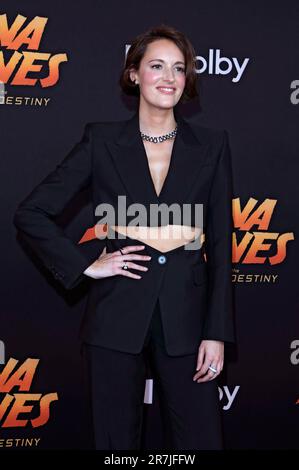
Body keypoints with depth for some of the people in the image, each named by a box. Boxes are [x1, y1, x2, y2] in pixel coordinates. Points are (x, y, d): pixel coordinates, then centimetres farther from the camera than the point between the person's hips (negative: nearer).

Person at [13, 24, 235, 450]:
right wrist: (84, 264, -5)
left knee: (202, 439, 4)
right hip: (117, 317, 0)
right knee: (116, 441, 11)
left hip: (185, 318, 1)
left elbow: (220, 245, 3)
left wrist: (217, 333, -2)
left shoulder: (211, 145, 4)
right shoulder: (102, 140, 1)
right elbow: (30, 214, 4)